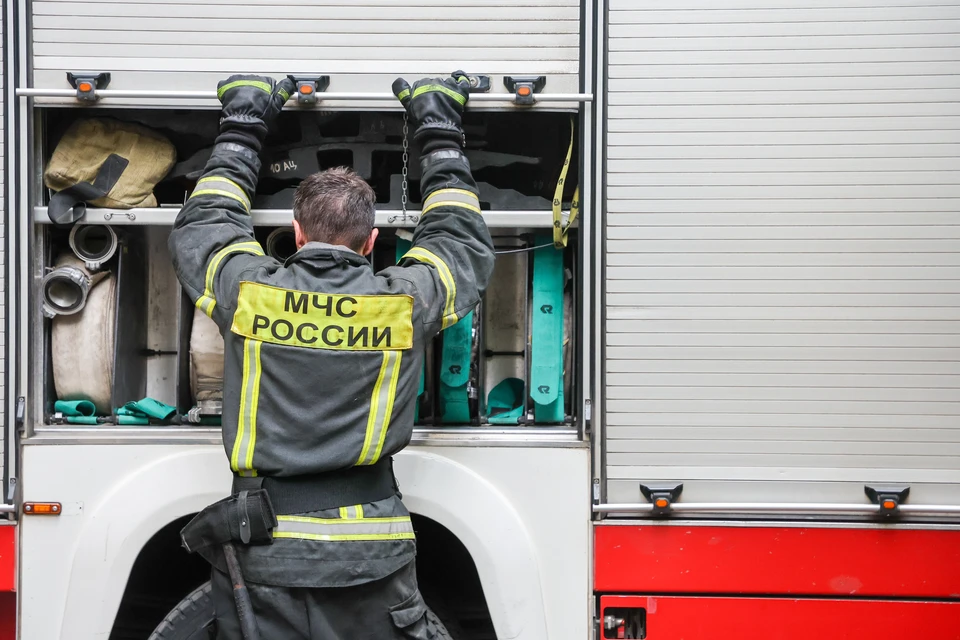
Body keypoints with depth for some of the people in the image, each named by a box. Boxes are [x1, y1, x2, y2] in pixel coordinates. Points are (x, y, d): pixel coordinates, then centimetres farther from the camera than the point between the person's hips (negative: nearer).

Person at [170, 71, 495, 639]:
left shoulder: (249, 291, -1)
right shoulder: (405, 301, -1)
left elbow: (200, 227, 21)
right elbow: (466, 244, 20)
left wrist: (241, 130, 32)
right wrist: (441, 137, 30)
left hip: (261, 559, 1)